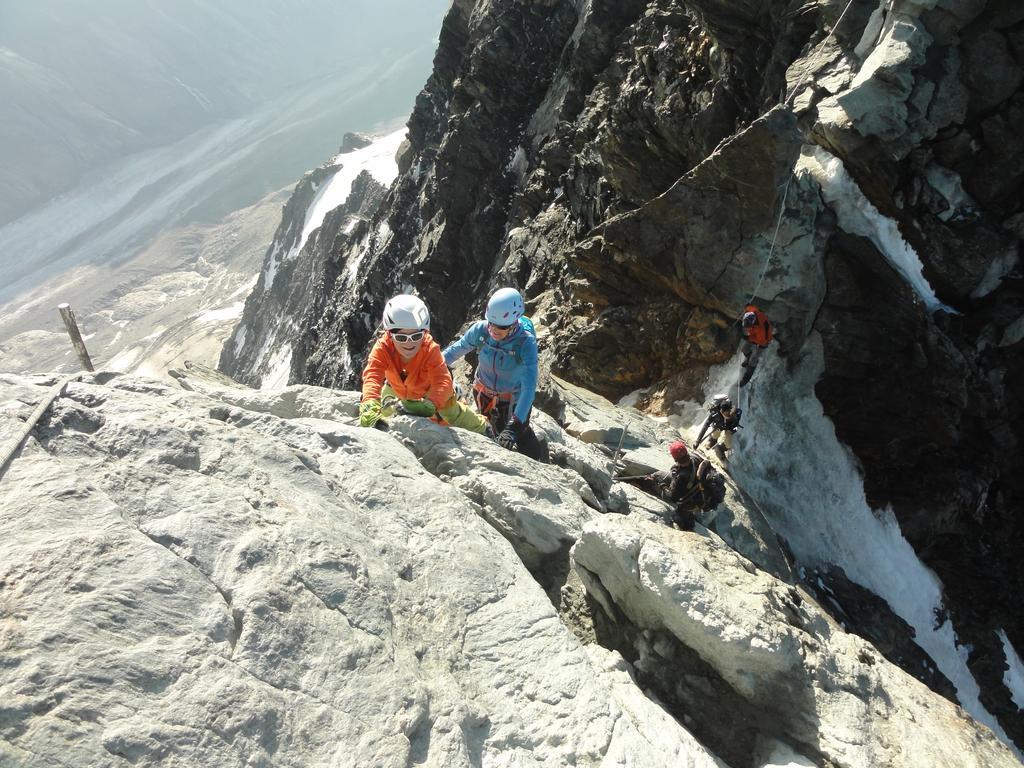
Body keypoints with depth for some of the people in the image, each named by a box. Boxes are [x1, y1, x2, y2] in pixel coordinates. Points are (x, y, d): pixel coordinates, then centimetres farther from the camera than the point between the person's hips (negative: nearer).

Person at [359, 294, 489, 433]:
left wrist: (430, 404, -72)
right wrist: (370, 405, -72)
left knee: (454, 412, 2)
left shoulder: (430, 349, -40)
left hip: (428, 391, -1)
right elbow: (372, 376, -50)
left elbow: (443, 382, -50)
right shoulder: (382, 348, -37)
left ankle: (481, 427, 35)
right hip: (397, 390, 2)